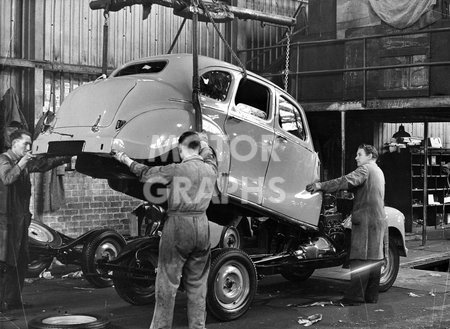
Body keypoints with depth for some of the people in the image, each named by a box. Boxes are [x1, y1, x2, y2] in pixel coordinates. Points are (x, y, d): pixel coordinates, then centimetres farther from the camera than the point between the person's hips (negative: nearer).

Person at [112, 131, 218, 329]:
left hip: (178, 226, -5)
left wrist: (126, 160, 18)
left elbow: (146, 173, 2)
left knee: (167, 283, 4)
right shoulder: (210, 169, 2)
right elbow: (210, 158, 28)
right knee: (197, 284, 13)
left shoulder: (177, 170, -11)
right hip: (202, 227, 5)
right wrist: (204, 145, 47)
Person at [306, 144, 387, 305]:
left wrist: (321, 186, -26)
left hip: (365, 220, -9)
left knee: (360, 260, -10)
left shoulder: (365, 169, -7)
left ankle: (355, 296, -12)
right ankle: (371, 296, 13)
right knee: (374, 259, 9)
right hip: (379, 220, 9)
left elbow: (348, 181, -21)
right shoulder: (378, 172, 23)